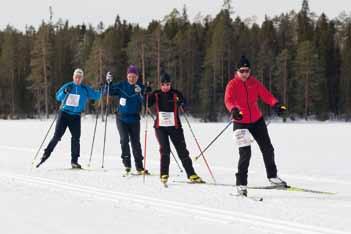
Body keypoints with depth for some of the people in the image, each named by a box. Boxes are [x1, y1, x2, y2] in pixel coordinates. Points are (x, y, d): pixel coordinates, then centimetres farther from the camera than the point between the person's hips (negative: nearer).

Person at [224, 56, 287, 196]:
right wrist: (233, 110, -48)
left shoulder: (254, 83, 1)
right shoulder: (232, 84, -11)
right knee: (245, 153, -13)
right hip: (240, 122, -5)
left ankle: (272, 176, 32)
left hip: (257, 120, 5)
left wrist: (275, 105, -26)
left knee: (267, 149, 13)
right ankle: (241, 184, -3)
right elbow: (228, 100, -27)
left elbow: (266, 95, -7)